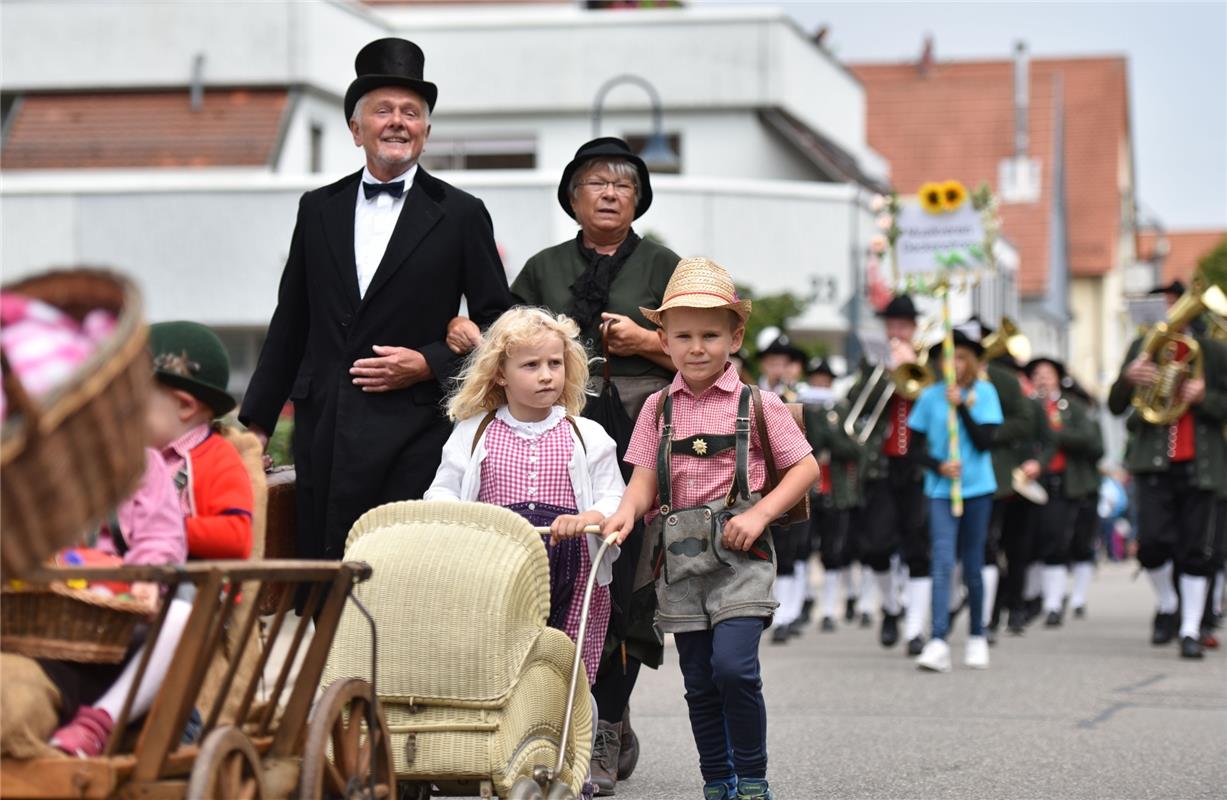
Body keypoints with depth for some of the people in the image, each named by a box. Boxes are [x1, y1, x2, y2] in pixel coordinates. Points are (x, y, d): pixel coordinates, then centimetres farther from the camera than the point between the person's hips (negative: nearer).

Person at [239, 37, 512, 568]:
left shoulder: (461, 216, 5)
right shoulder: (318, 209, 14)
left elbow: (498, 326, 6)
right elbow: (290, 324, 17)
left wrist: (429, 364, -9)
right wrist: (256, 421, 14)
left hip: (412, 438, -3)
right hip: (322, 432, 3)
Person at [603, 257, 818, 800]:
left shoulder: (758, 405, 2)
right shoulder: (658, 409, 11)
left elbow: (805, 468, 3)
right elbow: (644, 479, 6)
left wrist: (760, 514, -10)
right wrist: (627, 511, -16)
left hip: (739, 552, -4)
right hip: (679, 556, 4)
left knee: (733, 665, -18)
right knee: (699, 681, 7)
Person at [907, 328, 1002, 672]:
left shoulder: (984, 392, 1)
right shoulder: (930, 397, 3)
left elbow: (985, 441, -9)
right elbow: (916, 449, 5)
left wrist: (961, 406, -15)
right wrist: (939, 465, -13)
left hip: (977, 488, 0)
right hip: (940, 489, 0)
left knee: (972, 566, 8)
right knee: (943, 562, -14)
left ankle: (977, 637, 23)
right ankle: (938, 641, -22)